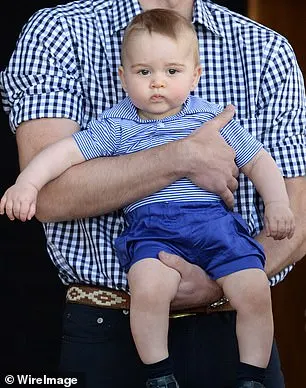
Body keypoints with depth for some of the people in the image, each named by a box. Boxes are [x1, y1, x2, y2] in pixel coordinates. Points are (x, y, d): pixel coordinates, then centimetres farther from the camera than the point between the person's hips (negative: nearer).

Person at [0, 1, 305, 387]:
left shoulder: (268, 50, 5)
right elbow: (48, 194, -16)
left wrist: (219, 282, -18)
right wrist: (184, 158, -20)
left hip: (233, 328, 2)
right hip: (108, 330, -2)